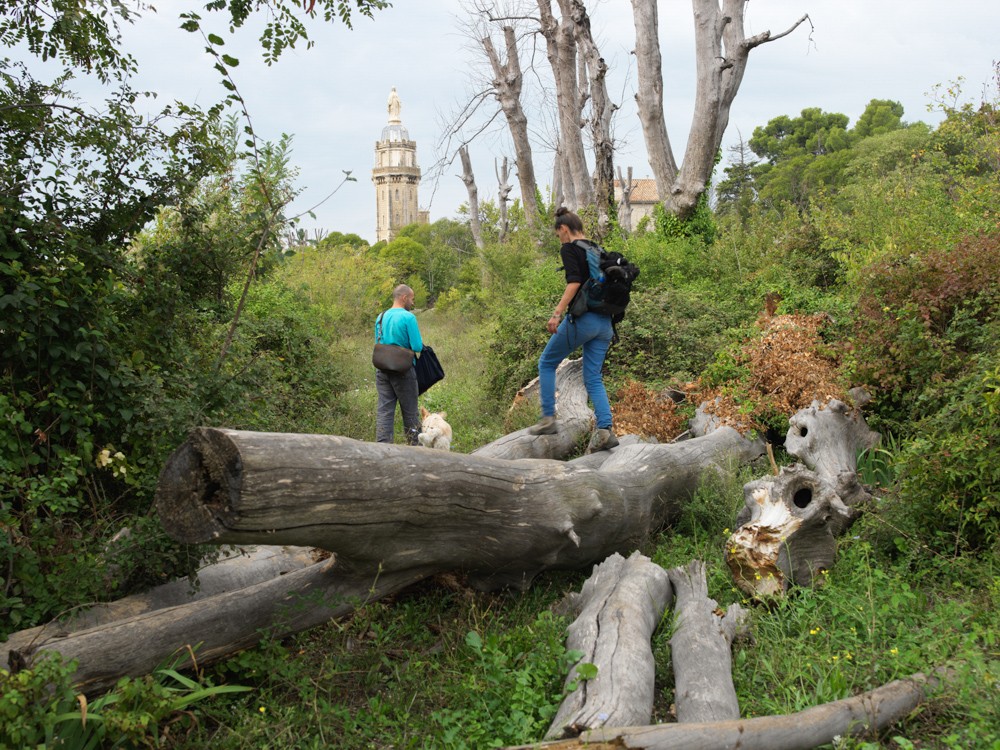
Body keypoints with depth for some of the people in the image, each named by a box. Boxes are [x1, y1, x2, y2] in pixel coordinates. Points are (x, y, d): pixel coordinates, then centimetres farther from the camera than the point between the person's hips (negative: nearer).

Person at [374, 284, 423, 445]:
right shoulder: (408, 317, -12)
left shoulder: (380, 317, 9)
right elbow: (417, 347, -15)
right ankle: (414, 445, 15)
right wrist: (420, 344, 6)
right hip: (403, 370, -5)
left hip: (382, 370, 5)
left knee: (384, 410, 4)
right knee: (410, 411, 7)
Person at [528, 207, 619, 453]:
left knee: (547, 363, 12)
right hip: (605, 322, 7)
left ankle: (548, 419, 9)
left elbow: (574, 281, -21)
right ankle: (605, 430, -7)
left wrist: (557, 314, -25)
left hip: (582, 319, -7)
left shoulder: (569, 249, -5)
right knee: (593, 378, 8)